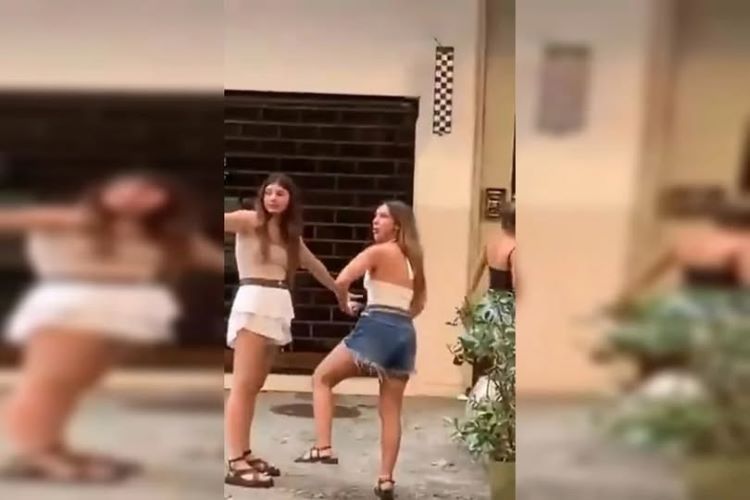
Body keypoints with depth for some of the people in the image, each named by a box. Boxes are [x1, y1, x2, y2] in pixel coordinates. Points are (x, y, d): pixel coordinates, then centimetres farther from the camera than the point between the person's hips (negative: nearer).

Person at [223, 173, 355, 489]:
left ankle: (244, 454, 14)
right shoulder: (249, 220, 0)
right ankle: (235, 463, -11)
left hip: (278, 307, 7)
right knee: (243, 386, -10)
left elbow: (314, 265, 33)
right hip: (254, 303, -7)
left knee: (254, 386, 9)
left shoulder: (290, 234, 19)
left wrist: (339, 291, 45)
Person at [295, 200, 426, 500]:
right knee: (391, 410, 10)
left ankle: (323, 449, -2)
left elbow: (341, 281, -15)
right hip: (405, 335, 7)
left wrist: (345, 305, 3)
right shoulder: (413, 258, 17)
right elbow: (420, 303, 26)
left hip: (376, 328, -6)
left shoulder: (378, 252, -3)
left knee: (322, 378, 10)